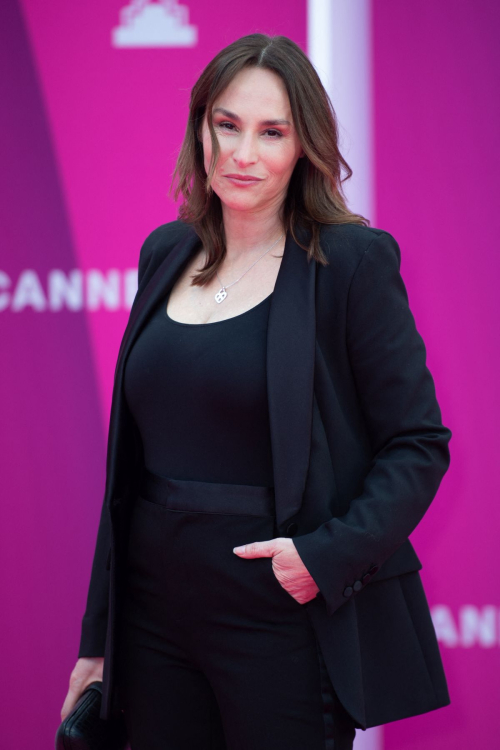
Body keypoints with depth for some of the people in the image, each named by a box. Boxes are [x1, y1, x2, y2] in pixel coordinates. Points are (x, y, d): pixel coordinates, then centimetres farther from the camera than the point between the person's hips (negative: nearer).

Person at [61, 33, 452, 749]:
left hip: (284, 627, -5)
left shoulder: (353, 262, -7)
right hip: (154, 617, 5)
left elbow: (419, 445, -6)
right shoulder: (166, 254, 9)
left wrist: (331, 554, -21)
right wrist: (98, 637, 12)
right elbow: (133, 456, 12)